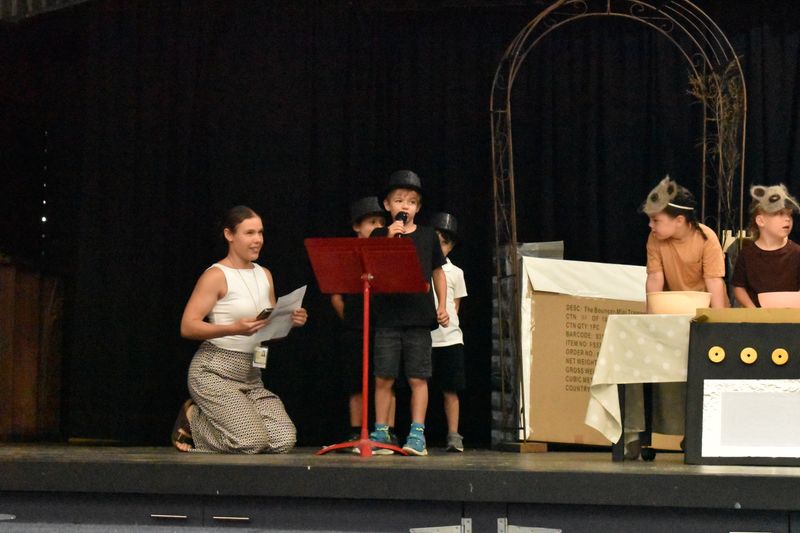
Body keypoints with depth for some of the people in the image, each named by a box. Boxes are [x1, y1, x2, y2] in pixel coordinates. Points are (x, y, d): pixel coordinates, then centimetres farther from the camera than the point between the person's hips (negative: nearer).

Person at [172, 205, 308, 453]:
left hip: (251, 375, 7)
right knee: (252, 442, -22)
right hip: (214, 372, -7)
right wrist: (234, 328, -29)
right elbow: (187, 327, -17)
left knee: (284, 441, -12)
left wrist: (290, 321, -2)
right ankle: (192, 419, 8)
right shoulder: (216, 275, -8)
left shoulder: (264, 275, 13)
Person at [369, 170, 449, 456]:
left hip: (419, 318, 0)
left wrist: (442, 306, 6)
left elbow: (438, 272, 15)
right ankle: (380, 432, 11)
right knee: (383, 378, 2)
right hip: (387, 317, 0)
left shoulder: (428, 236, 8)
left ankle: (417, 434, 3)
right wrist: (389, 239, -15)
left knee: (418, 379, -1)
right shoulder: (379, 236, 5)